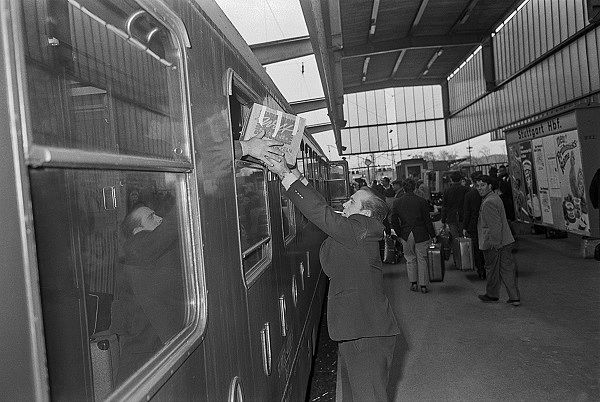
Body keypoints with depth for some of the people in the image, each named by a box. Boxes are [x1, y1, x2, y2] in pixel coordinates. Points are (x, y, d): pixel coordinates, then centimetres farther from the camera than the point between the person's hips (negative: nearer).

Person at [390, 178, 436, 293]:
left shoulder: (397, 202, -2)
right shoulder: (421, 201, -8)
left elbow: (394, 221, 1)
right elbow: (427, 220, -6)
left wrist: (400, 234, 11)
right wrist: (432, 235, 3)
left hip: (406, 235, 1)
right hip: (421, 234, -1)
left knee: (410, 258, 17)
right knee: (422, 259, 8)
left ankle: (413, 283, 18)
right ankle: (423, 285, 13)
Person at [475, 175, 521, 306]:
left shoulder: (488, 203, -20)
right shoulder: (495, 197, 13)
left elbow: (495, 225, -25)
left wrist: (494, 243, -22)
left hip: (492, 243, -9)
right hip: (505, 241, 9)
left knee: (492, 269, 8)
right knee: (507, 268, 9)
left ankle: (492, 295, 25)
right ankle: (515, 297, 11)